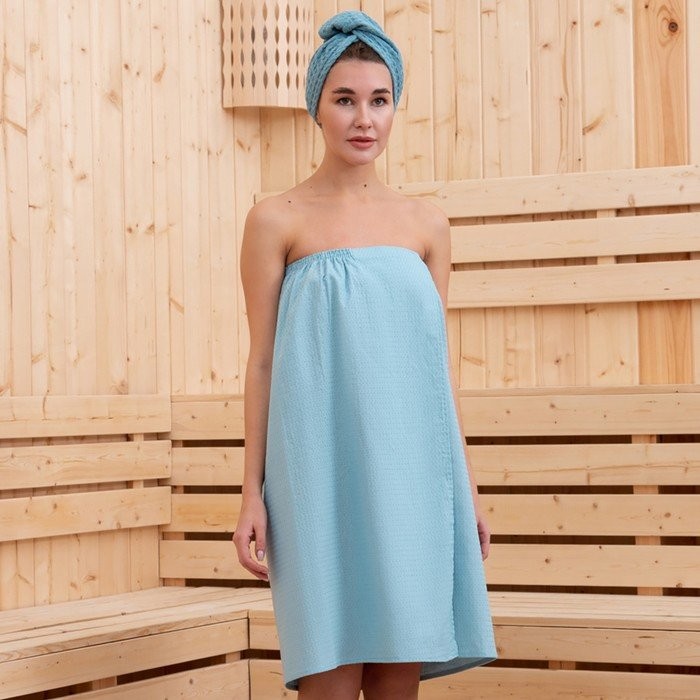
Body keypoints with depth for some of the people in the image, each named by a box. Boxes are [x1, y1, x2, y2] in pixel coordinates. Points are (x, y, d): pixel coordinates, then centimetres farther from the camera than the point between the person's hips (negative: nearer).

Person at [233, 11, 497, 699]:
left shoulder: (426, 223, 11)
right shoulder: (276, 220, 2)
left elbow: (438, 360, 14)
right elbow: (262, 359, 1)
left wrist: (465, 485, 13)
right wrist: (253, 491, -3)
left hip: (411, 469, 4)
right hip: (323, 469, -3)